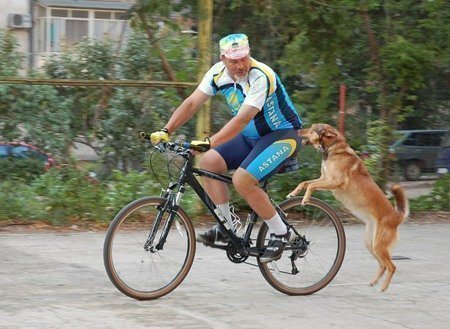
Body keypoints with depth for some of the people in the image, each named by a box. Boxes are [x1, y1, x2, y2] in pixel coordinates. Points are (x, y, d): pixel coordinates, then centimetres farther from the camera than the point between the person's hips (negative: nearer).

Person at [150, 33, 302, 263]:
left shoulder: (260, 77, -29)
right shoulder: (219, 72, -7)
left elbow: (242, 119, -37)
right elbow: (192, 103, -5)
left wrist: (208, 143, -45)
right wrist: (166, 131, -16)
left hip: (282, 135, -8)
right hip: (251, 137, 8)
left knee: (242, 179, -25)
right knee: (209, 162, -9)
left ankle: (280, 233, -8)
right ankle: (226, 227, 3)